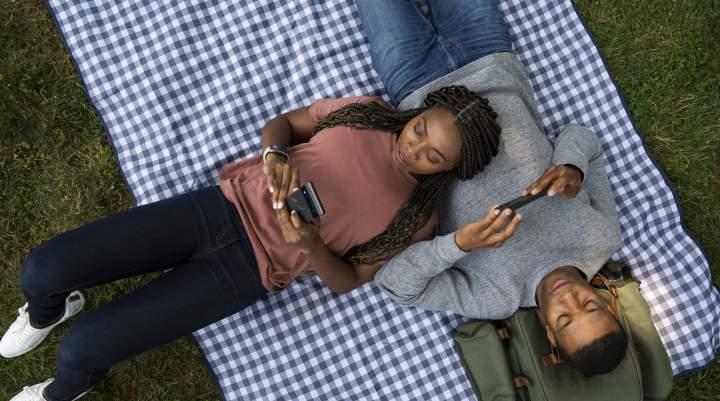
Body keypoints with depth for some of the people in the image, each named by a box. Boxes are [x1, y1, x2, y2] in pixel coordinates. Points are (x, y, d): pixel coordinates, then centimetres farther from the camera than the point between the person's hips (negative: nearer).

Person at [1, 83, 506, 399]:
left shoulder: (415, 220, -5)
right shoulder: (368, 112, 1)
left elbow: (348, 279, -1)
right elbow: (282, 122, 9)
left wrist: (312, 246, -23)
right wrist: (276, 155, -14)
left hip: (251, 268, -2)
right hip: (228, 205, 3)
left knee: (83, 346, -12)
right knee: (43, 269, -5)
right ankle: (49, 312, 35)